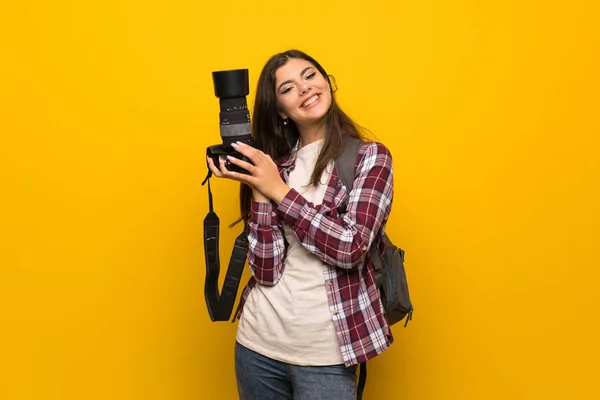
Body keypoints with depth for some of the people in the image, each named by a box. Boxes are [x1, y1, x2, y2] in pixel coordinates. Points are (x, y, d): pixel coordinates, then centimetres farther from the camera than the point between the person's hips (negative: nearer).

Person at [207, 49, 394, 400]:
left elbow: (351, 247, -17)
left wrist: (279, 191, -13)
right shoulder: (274, 163, 3)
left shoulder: (370, 157, -3)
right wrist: (258, 190, -12)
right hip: (259, 342, 3)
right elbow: (265, 271, -5)